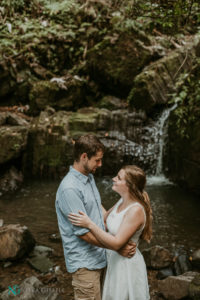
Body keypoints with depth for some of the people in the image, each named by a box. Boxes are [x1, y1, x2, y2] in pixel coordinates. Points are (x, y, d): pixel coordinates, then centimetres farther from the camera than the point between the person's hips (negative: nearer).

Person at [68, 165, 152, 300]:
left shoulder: (136, 210, -27)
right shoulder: (122, 201, -2)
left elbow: (116, 244, -29)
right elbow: (107, 217, 18)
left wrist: (90, 224, -31)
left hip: (127, 263, -8)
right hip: (114, 260, 8)